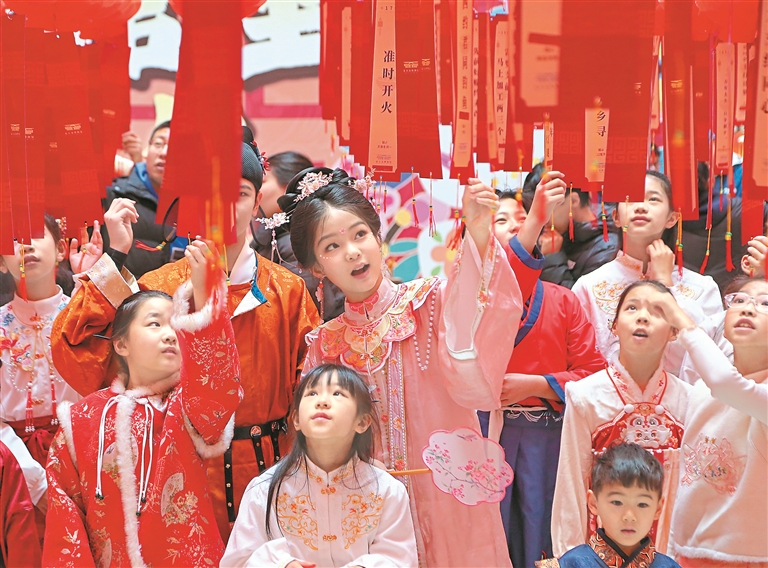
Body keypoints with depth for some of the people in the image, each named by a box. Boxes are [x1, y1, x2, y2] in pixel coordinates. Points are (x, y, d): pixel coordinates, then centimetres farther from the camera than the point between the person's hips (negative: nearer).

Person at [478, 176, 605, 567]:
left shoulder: (562, 300, 9)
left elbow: (593, 373, 5)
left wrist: (534, 385, -9)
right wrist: (537, 220, -32)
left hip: (547, 435, 2)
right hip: (487, 430, -2)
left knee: (540, 535, 6)